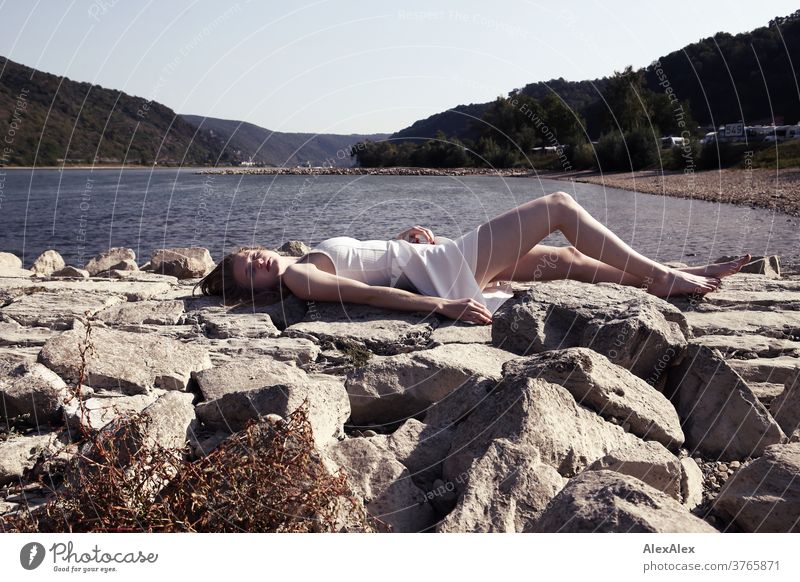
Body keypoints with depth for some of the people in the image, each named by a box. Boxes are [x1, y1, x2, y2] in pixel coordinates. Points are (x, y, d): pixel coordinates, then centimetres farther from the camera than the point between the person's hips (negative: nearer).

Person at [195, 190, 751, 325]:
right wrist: (442, 305, -31)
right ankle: (666, 279, 4)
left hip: (437, 257, 8)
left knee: (564, 257, 12)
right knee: (560, 205, -5)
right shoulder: (299, 278, -12)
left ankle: (671, 274, 25)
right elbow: (370, 293, -24)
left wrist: (410, 234, 4)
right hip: (447, 270, -8)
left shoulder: (305, 260, 14)